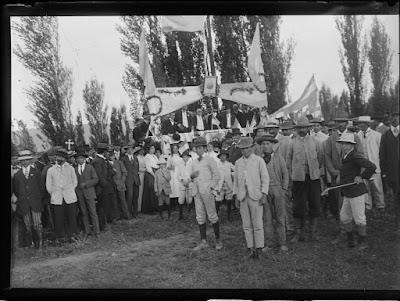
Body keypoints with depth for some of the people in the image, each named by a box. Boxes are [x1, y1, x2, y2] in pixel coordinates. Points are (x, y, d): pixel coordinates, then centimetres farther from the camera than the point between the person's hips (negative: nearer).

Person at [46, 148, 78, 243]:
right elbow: (48, 186, 8)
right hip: (57, 199, 0)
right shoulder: (51, 170, 5)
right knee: (59, 219, 0)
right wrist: (54, 195, 6)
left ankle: (71, 235, 13)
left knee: (71, 217, 0)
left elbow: (75, 182, 12)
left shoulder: (70, 168, 6)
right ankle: (60, 236, 13)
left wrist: (70, 192, 7)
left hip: (70, 198, 0)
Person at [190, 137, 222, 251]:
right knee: (200, 217, 6)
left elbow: (217, 175, -6)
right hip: (197, 192, 6)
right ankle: (204, 241, 12)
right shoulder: (194, 162, 16)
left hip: (207, 192, -6)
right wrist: (192, 175, 1)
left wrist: (211, 188, -11)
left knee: (212, 216, -2)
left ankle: (218, 239, 9)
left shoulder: (209, 160, -3)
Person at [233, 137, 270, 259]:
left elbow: (265, 178, 1)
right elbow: (236, 180, 16)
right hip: (242, 197, 3)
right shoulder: (238, 163, 14)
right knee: (246, 225, 4)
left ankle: (258, 248, 6)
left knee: (257, 224, -3)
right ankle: (251, 248, 11)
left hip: (255, 196, -3)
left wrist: (264, 195, -7)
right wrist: (236, 196, 10)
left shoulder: (259, 161, 3)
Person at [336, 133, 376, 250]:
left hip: (356, 192, -10)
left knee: (359, 218, 1)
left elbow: (372, 166, -26)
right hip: (348, 193, 10)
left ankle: (362, 243, 16)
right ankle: (350, 239, 29)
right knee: (344, 216, 14)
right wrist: (341, 177, 18)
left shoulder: (355, 156, -17)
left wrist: (362, 177, -17)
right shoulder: (346, 156, 13)